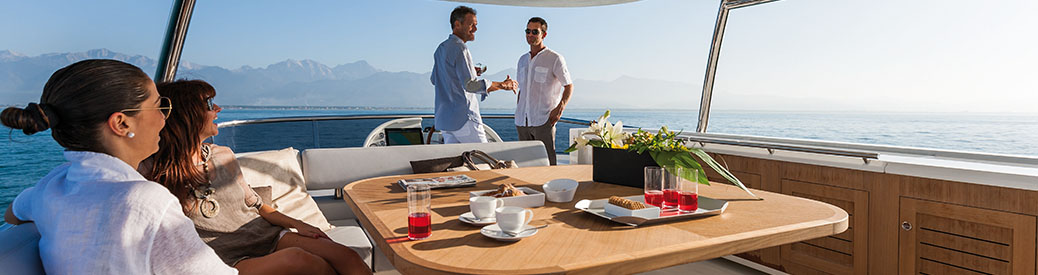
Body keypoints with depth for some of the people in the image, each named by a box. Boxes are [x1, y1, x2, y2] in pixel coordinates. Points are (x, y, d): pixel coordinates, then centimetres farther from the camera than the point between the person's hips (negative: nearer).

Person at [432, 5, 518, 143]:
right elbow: (470, 85, -21)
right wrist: (501, 85, -13)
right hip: (464, 118, -9)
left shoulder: (441, 48, 17)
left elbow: (434, 80, 26)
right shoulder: (460, 48, -13)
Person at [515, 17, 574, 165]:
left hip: (543, 120, -6)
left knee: (547, 161, -8)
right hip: (522, 121, 6)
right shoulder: (523, 59, 17)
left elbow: (569, 86, 0)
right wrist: (518, 113, 16)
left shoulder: (555, 59, -1)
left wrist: (560, 108, -13)